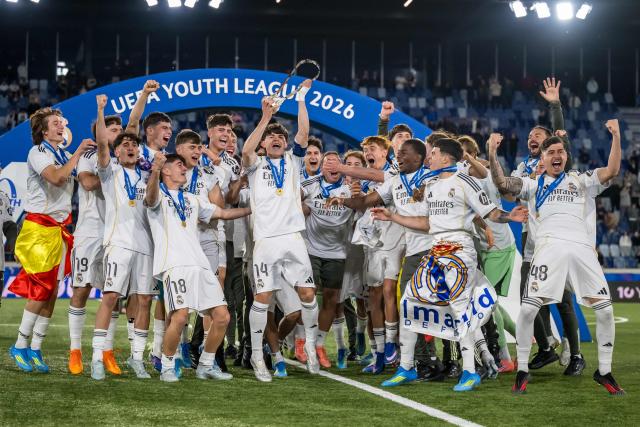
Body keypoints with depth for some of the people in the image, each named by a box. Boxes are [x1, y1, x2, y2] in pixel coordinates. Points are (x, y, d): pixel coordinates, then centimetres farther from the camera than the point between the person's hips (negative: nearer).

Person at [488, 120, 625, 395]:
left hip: (581, 248, 2)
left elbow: (611, 171, 8)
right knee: (528, 309, -12)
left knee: (605, 309, -4)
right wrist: (492, 156, -8)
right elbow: (502, 184, 6)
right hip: (549, 246, -1)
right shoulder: (534, 184, 19)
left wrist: (616, 137, -4)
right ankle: (522, 370, 3)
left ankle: (604, 372, 10)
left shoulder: (580, 181, 21)